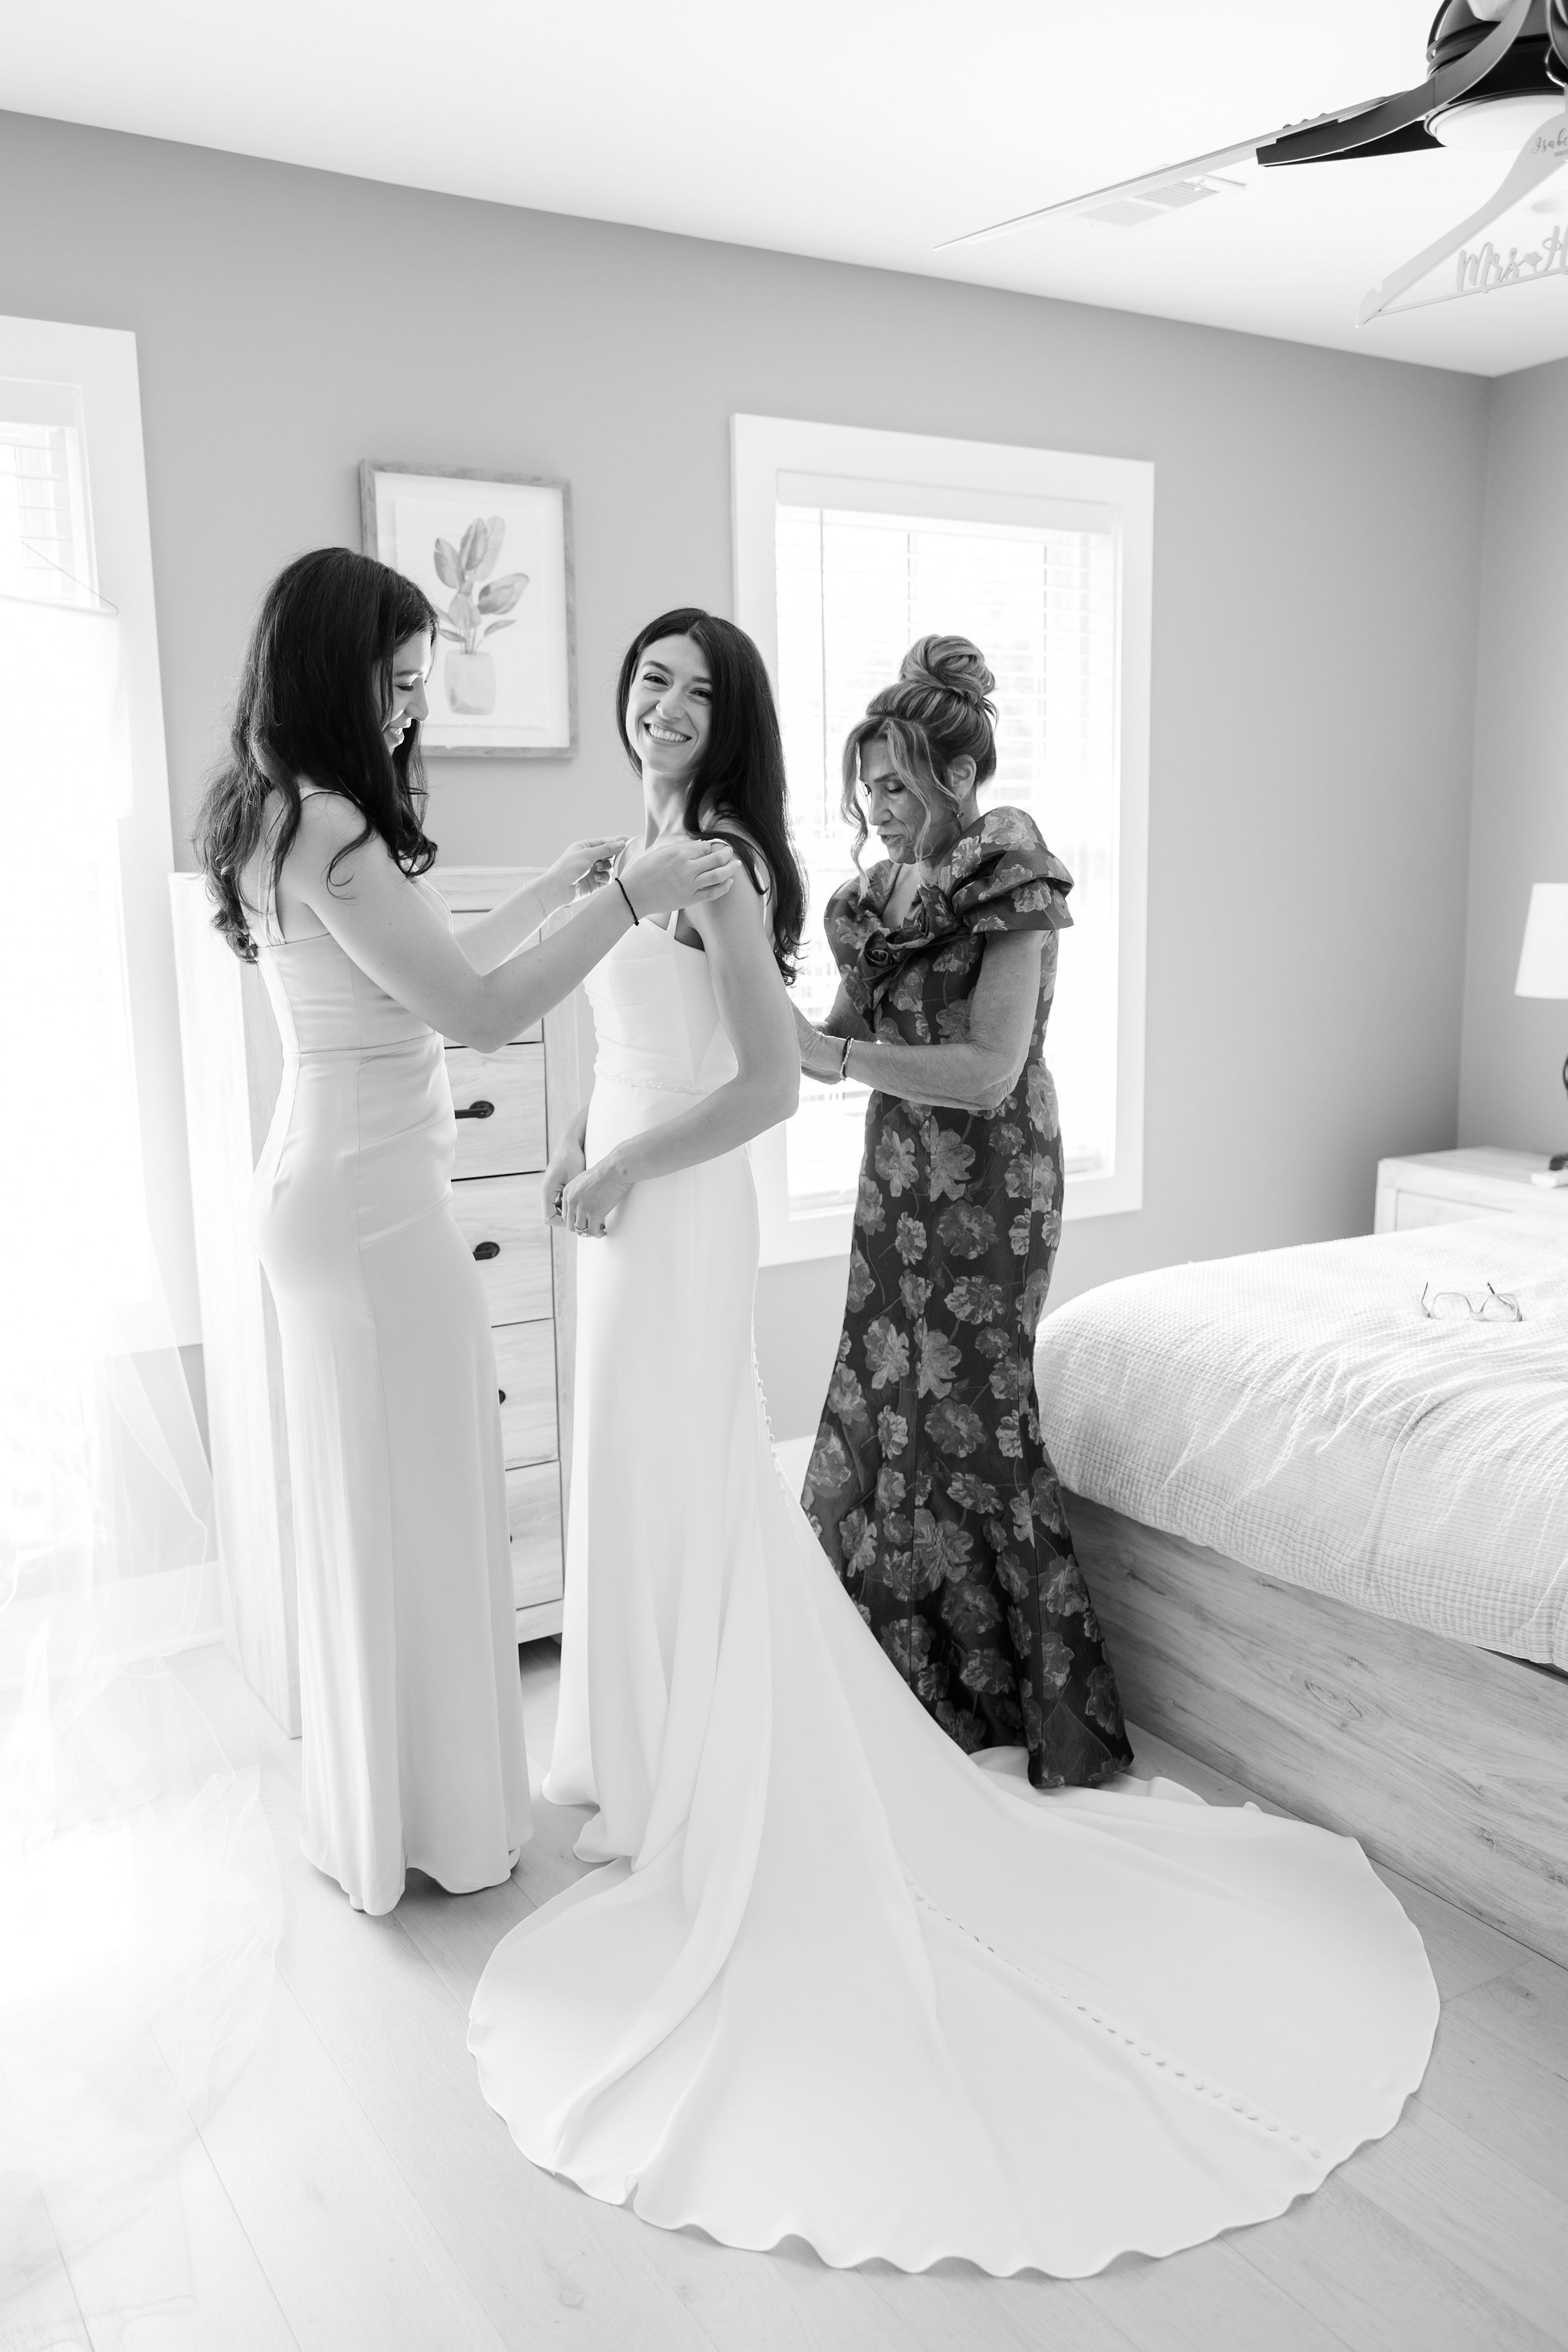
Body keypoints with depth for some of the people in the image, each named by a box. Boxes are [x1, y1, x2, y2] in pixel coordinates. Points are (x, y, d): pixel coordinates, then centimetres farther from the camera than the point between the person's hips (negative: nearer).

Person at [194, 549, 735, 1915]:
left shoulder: (289, 818, 12)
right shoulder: (324, 826, -19)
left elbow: (426, 973, 20)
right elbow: (475, 1012, -23)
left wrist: (558, 885, 22)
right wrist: (629, 900, -18)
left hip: (333, 1185, 10)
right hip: (373, 1198, -10)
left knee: (372, 1506, 19)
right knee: (412, 1508, 4)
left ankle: (375, 1805, 37)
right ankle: (424, 1827, 22)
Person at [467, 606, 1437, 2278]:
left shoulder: (721, 855, -16)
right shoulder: (648, 848, 12)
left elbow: (766, 1083, -23)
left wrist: (626, 1170, -16)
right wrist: (582, 1142, 10)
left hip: (677, 1216, -9)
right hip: (636, 1206, 9)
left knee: (682, 1505, 1)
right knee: (649, 1498, 18)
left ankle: (695, 1810, 18)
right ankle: (662, 1769, 35)